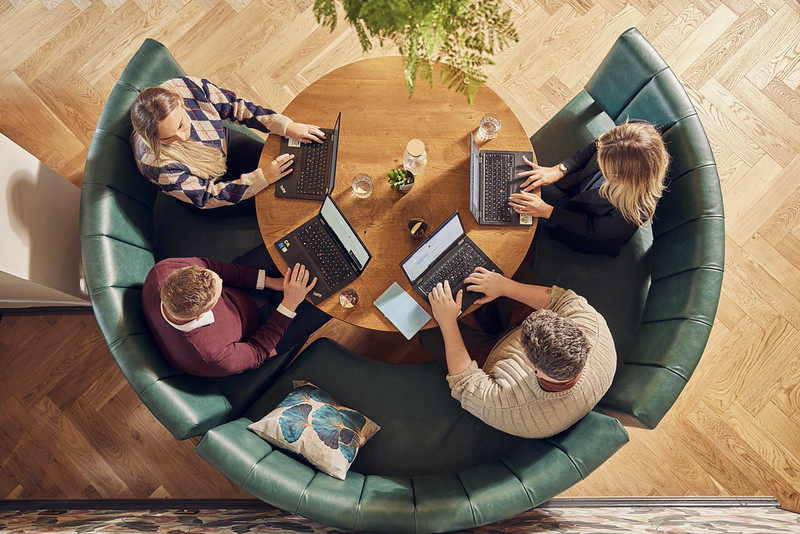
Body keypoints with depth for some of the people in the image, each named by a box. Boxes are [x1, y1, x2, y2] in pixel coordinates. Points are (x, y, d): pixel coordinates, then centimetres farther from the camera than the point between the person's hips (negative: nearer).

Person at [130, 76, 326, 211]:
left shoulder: (187, 86, -31)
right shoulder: (154, 162, -39)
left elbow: (235, 106, -16)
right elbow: (205, 198, -29)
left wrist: (287, 126, -23)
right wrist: (263, 178, -34)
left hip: (224, 143, 5)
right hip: (203, 185, -4)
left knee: (290, 170, 0)